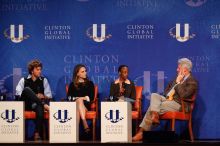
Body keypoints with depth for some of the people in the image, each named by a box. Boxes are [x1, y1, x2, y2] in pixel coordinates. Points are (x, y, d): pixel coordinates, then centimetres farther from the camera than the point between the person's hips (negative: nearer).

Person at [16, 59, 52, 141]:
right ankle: (43, 104, -36)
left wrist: (43, 96, -8)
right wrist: (35, 96, -8)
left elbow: (49, 96, 16)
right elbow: (18, 93, 0)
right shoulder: (23, 80, 14)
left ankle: (37, 134, -38)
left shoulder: (44, 80, 19)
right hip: (26, 104, 0)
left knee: (40, 109, -39)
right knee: (27, 89, -31)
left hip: (37, 104, 0)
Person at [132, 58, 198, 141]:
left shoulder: (192, 82, -9)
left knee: (152, 107, -20)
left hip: (178, 104, -9)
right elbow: (167, 89, 26)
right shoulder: (178, 78, 18)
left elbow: (183, 95, -22)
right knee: (154, 95, -16)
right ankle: (155, 116, -35)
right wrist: (168, 95, 5)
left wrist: (178, 83, -12)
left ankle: (141, 132, -15)